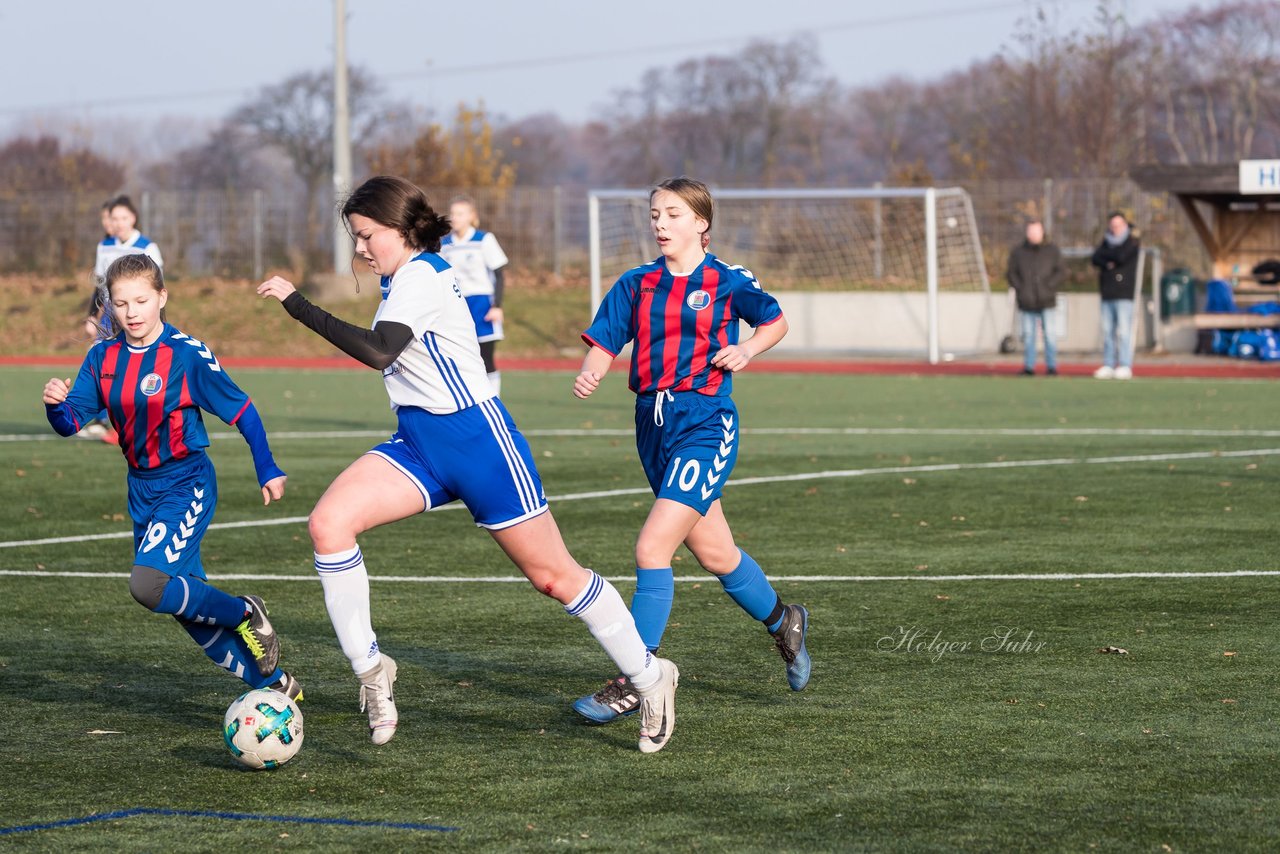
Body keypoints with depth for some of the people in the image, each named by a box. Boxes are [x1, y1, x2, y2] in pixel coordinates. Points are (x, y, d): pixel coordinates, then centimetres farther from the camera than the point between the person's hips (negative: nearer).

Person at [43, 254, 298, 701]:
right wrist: (56, 404, -25)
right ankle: (275, 685, 24)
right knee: (190, 606, 10)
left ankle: (246, 614, -4)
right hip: (141, 490, 6)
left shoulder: (188, 354, -14)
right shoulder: (103, 357, 0)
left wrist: (268, 471, -5)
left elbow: (241, 411, -7)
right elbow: (71, 422, -3)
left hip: (187, 484, -6)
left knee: (147, 583, -27)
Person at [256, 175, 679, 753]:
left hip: (478, 443, -8)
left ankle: (649, 676, 19)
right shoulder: (401, 278, 11)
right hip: (418, 445, 8)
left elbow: (378, 351, -32)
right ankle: (368, 668, -7)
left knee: (553, 575, 1)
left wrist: (296, 303, -31)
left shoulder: (422, 276, -17)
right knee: (328, 523, -15)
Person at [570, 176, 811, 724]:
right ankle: (784, 622, 44)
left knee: (652, 548, -17)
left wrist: (747, 349, -8)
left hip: (704, 426, -6)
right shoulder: (636, 285, 7)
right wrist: (588, 376, -21)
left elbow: (775, 322, 11)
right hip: (653, 426, 6)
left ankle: (633, 684, -11)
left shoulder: (727, 282, -3)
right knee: (715, 555, 17)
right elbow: (603, 345, 1)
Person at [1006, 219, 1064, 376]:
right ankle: (1029, 366, 7)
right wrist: (1019, 288, -4)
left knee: (1049, 333, -4)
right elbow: (1012, 273, 11)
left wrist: (1049, 285, -9)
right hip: (1027, 302, 1)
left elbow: (1061, 272, 3)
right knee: (1028, 334, 2)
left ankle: (1051, 366, 1)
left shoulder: (1052, 251, 5)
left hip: (1046, 301, -1)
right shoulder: (1018, 252, 9)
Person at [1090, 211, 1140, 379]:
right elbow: (1094, 259, 5)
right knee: (1107, 331, 4)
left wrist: (1105, 255, 1)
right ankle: (1108, 366, 7)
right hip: (1107, 293, 6)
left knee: (1124, 330, -10)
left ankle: (1125, 366, -9)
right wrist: (1108, 263, -13)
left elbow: (1121, 256, -15)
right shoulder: (1107, 241, 18)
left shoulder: (1131, 241, 2)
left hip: (1124, 294, -6)